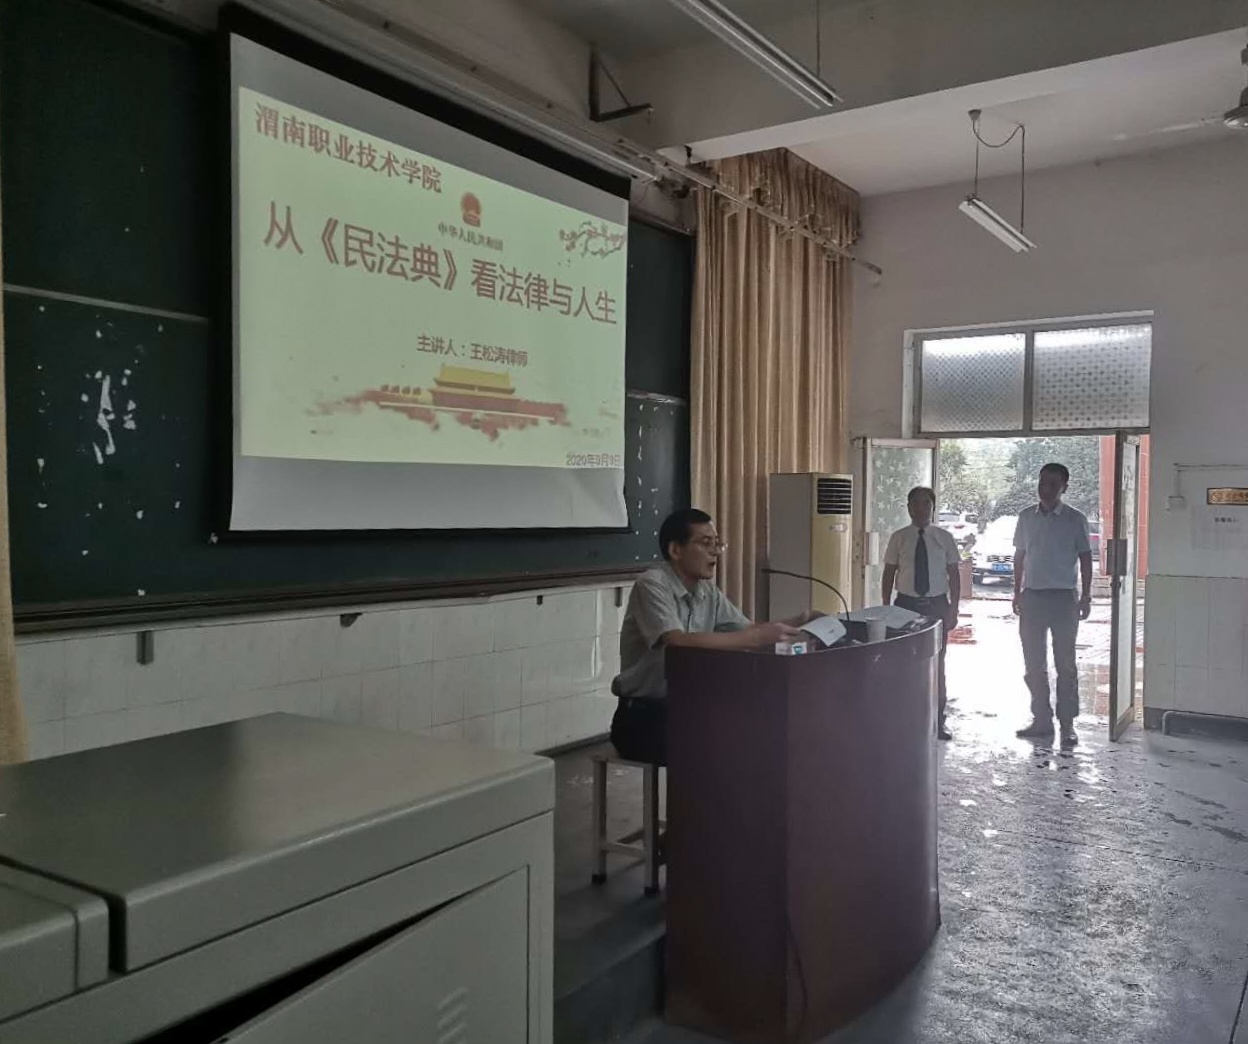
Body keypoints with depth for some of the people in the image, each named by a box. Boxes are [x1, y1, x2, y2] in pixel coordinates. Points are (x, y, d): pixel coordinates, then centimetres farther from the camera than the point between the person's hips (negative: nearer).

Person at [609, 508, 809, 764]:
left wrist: (796, 624, -14)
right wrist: (757, 639, -38)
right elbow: (680, 643, -32)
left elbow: (748, 629, 5)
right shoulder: (652, 585, -18)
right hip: (643, 717, -7)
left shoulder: (708, 590, 6)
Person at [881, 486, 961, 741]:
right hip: (906, 604, 0)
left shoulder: (945, 538, 2)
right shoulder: (898, 538, 1)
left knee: (936, 663, 4)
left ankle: (938, 720, 15)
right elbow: (889, 574, 4)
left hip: (937, 605, 0)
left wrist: (953, 609, -2)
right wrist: (886, 609, -1)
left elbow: (954, 575, 4)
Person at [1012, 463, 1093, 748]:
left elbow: (1085, 558, 0)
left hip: (1063, 597, -4)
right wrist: (1017, 592, 10)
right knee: (1033, 664, 7)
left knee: (1065, 664, 1)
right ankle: (1041, 720, 17)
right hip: (1031, 596, 4)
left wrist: (1085, 596, -5)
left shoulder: (1075, 519, -2)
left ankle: (1067, 724, 7)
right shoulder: (1026, 517, 8)